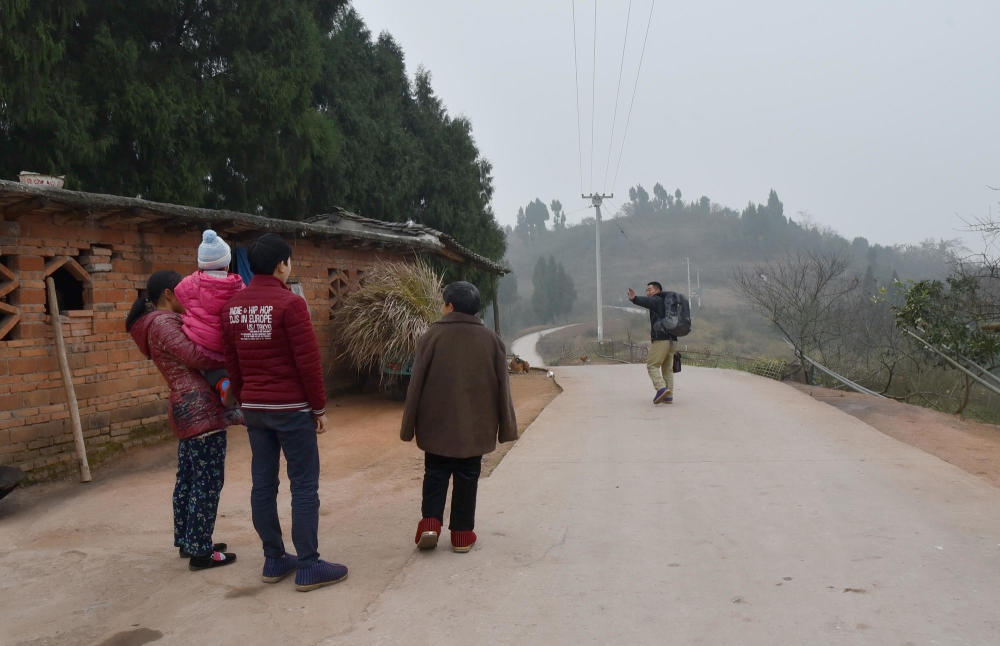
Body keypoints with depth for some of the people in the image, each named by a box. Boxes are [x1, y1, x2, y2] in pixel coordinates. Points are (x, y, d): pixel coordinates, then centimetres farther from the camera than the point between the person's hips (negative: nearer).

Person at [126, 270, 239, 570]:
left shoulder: (160, 323, 18)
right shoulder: (164, 323, -13)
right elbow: (195, 356, -22)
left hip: (186, 410, 11)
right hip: (201, 408, -11)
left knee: (188, 479, 17)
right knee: (207, 483, -4)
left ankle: (186, 540, 28)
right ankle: (201, 551, 2)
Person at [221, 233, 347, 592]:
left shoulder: (233, 306, 7)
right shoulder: (289, 303, -14)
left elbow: (231, 363, 12)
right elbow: (308, 361, -15)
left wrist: (245, 401, 20)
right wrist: (319, 407, -6)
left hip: (254, 409, 7)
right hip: (291, 408, -7)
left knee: (263, 484, 11)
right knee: (304, 486, 0)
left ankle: (274, 561, 20)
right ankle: (308, 567, 3)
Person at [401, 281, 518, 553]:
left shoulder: (432, 336, -7)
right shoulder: (491, 339, 0)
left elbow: (416, 385, -5)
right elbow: (502, 387, 3)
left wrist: (409, 426, 2)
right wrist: (506, 426, 10)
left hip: (437, 425, -1)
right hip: (475, 427, 2)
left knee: (436, 474, 13)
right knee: (467, 478, 10)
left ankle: (430, 522, -2)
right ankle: (462, 535, 13)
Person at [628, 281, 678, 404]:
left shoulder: (656, 300, -3)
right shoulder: (668, 303, 24)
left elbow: (645, 301, -28)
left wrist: (634, 298, -47)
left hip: (660, 340, -8)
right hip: (672, 341, 8)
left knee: (652, 365, -1)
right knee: (667, 369, 10)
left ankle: (661, 388, -17)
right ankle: (668, 396, 5)